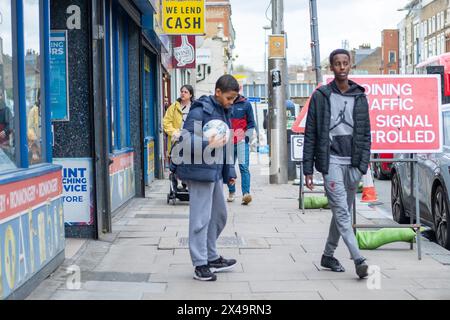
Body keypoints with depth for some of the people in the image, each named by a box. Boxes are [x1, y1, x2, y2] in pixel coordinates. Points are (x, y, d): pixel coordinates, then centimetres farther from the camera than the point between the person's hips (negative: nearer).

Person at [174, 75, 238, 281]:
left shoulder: (224, 112, 14)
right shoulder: (200, 111, -12)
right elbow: (185, 140, -17)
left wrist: (230, 171, 18)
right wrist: (209, 145, -25)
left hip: (216, 172, 9)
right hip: (200, 171, -9)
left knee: (219, 215, 17)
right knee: (201, 218, -4)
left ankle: (212, 258, 30)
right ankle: (200, 264, 4)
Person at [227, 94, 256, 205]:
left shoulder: (246, 104, 4)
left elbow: (251, 123, 8)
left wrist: (247, 136, -3)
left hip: (242, 141, -2)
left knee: (244, 167, -13)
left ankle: (246, 193, -21)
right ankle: (231, 192, 24)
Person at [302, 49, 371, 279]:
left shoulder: (360, 97, 10)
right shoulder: (321, 96, 2)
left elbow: (366, 133, 10)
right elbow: (310, 134, 2)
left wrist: (363, 164, -2)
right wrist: (308, 170, -3)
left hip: (353, 163, 4)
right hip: (331, 161, -4)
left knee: (343, 211, 11)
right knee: (341, 211, -12)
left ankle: (328, 255, 25)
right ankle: (358, 259, -19)